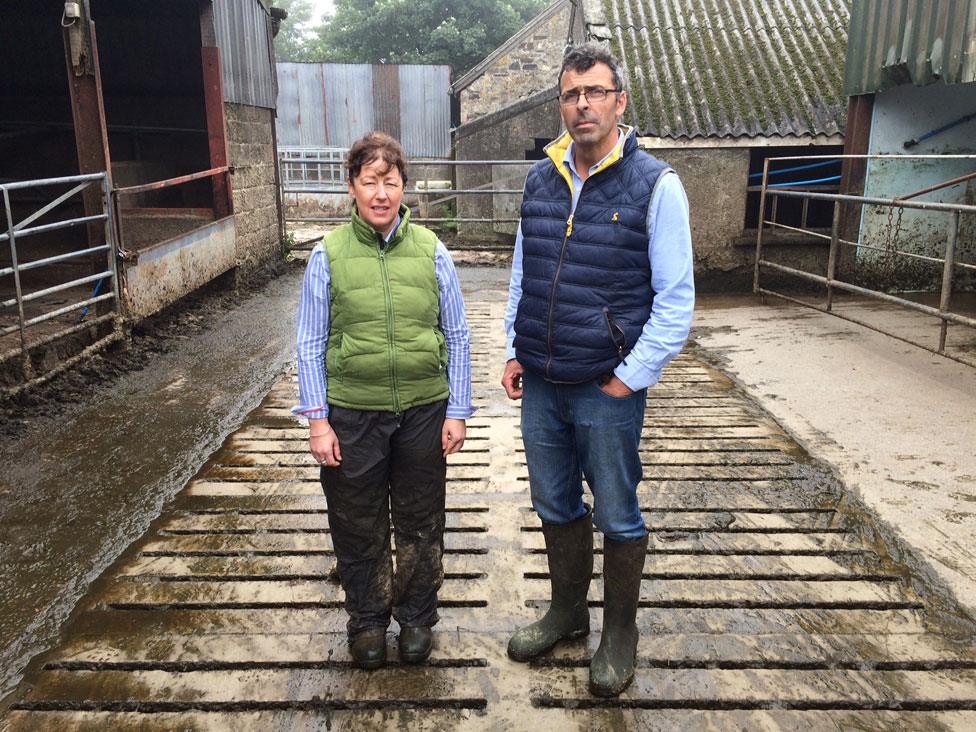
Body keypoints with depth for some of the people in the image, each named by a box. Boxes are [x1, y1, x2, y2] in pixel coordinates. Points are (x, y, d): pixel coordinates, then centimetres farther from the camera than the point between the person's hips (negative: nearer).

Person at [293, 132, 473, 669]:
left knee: (421, 524, 15)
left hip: (424, 411, 1)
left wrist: (457, 410, 0)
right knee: (358, 527, 14)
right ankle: (367, 621, 37)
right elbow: (310, 343, 0)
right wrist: (317, 419, -4)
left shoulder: (430, 250, -2)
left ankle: (417, 616, 38)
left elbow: (457, 336, 2)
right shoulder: (329, 255, -4)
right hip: (353, 414, 0)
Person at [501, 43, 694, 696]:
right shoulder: (541, 179, 7)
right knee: (556, 507, 18)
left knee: (618, 518, 10)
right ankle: (567, 612, 40)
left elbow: (676, 298, -10)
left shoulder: (655, 184, -9)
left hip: (608, 391, -5)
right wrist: (515, 352, 9)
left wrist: (631, 377, -12)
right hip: (540, 386, 5)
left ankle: (620, 634, 32)